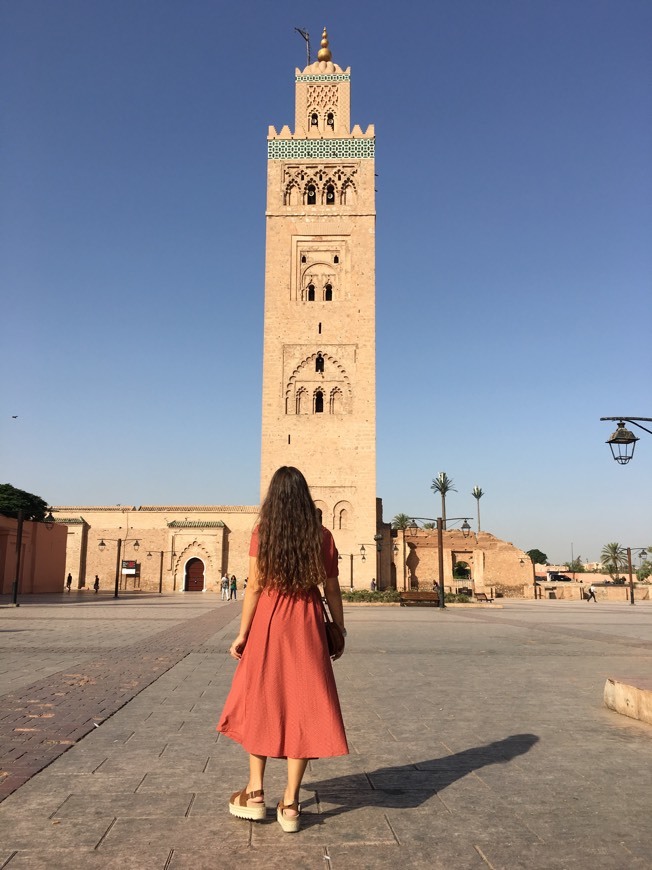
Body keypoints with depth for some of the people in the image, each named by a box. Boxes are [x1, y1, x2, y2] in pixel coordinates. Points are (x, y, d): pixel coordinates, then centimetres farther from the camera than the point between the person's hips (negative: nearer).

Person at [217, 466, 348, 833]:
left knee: (260, 703, 14)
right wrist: (340, 631, 12)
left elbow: (254, 587, -7)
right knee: (302, 707, 6)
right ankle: (290, 803, 10)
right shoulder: (322, 537, -1)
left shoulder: (262, 534, -5)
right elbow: (332, 590, 1)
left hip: (268, 623, 0)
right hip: (307, 627, 1)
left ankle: (256, 794, 21)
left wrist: (242, 635, -1)